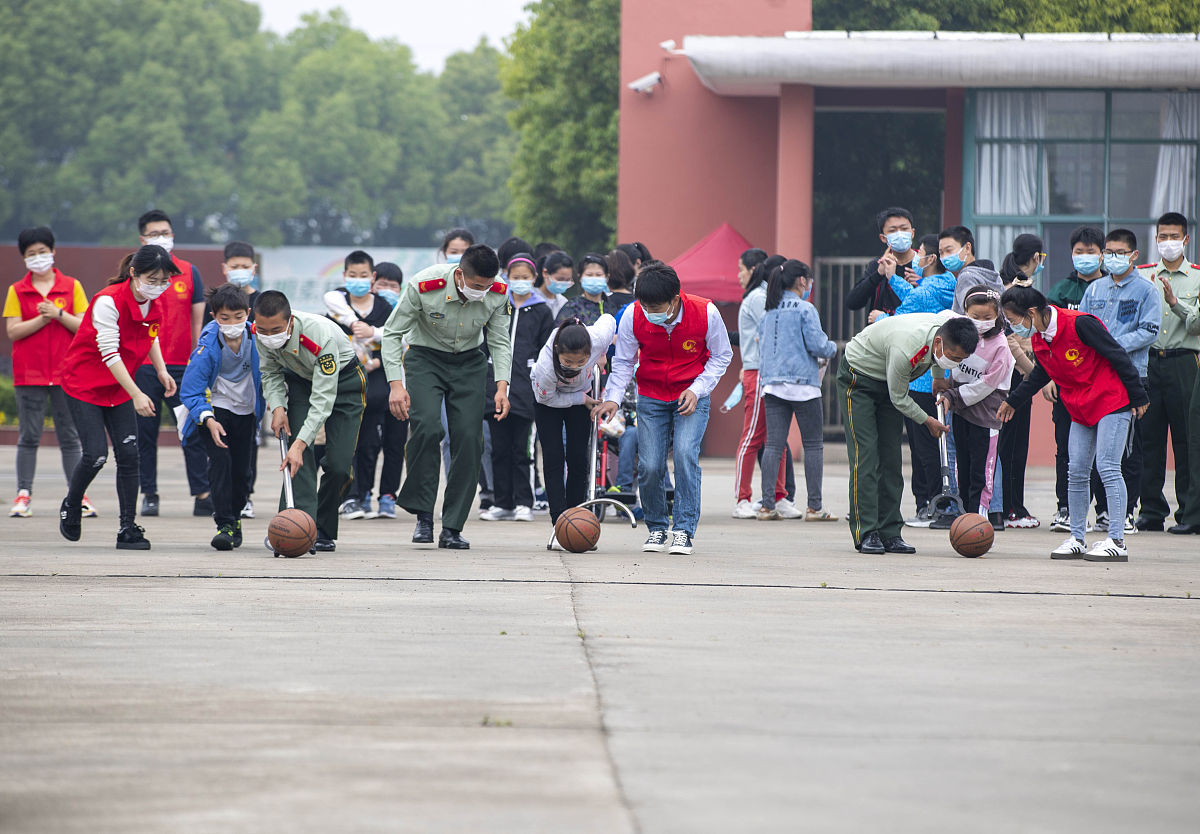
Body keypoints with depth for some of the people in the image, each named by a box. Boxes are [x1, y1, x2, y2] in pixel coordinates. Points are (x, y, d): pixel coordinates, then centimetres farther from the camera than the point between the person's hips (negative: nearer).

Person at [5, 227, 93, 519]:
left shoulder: (72, 287, 6)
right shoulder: (17, 291, 6)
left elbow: (84, 327, -1)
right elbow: (13, 331, -4)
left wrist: (59, 314, -15)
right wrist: (42, 319, -13)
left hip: (65, 374, 0)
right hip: (29, 375, 0)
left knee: (69, 437, 2)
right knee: (28, 437, -1)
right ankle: (23, 495, 1)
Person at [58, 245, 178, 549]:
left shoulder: (155, 305, -3)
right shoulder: (108, 301, -26)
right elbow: (109, 353, -28)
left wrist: (162, 371, 4)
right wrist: (136, 394, -31)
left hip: (119, 387, 6)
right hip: (84, 384, -6)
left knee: (129, 453, -4)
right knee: (96, 454, -13)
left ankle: (127, 529, 1)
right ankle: (70, 507, 15)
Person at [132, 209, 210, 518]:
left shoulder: (189, 272, 8)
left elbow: (198, 320, 9)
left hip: (182, 366, 0)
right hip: (143, 366, 0)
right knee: (145, 433, 2)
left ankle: (202, 495, -2)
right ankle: (149, 495, 10)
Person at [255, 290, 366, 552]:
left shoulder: (321, 336, -41)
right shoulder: (261, 333, -24)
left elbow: (323, 398, -40)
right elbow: (270, 373, -3)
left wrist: (300, 444, -46)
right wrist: (277, 407, -22)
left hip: (343, 381, -4)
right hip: (300, 379, 4)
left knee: (339, 464, -11)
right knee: (299, 452, -19)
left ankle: (324, 531, 9)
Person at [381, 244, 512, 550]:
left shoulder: (498, 293, -17)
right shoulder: (423, 287, -27)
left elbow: (499, 342, -4)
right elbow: (392, 333, -16)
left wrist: (502, 386, -17)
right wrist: (396, 384, -24)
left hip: (469, 363, 3)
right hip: (425, 358, -2)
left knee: (468, 437, -11)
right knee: (426, 427, -25)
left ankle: (452, 528, -4)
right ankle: (423, 515, -12)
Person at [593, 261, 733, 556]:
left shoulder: (705, 313, -19)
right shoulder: (633, 317, -15)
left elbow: (721, 356, -3)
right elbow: (623, 361, -2)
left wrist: (697, 390, -15)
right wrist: (613, 397, -16)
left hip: (692, 396, -2)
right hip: (651, 398, 2)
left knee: (685, 453, -22)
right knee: (649, 466, -8)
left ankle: (684, 529, -13)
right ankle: (656, 528, 16)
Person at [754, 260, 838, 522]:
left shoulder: (769, 312, 12)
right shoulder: (805, 309, -7)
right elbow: (817, 345, -11)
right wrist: (832, 348, 9)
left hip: (771, 383, 6)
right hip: (802, 383, -6)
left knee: (773, 444, 3)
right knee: (813, 445, 2)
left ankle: (767, 505, -3)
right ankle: (814, 507, -1)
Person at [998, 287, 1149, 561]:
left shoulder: (1080, 324, -22)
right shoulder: (1039, 340, 2)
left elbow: (1117, 356, -16)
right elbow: (1041, 375, 22)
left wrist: (1138, 396, -12)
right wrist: (1013, 401, 27)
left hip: (1112, 402, -8)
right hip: (1080, 409, 8)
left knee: (1108, 467, -12)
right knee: (1077, 473, 4)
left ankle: (1117, 541, -12)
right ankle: (1076, 539, 12)